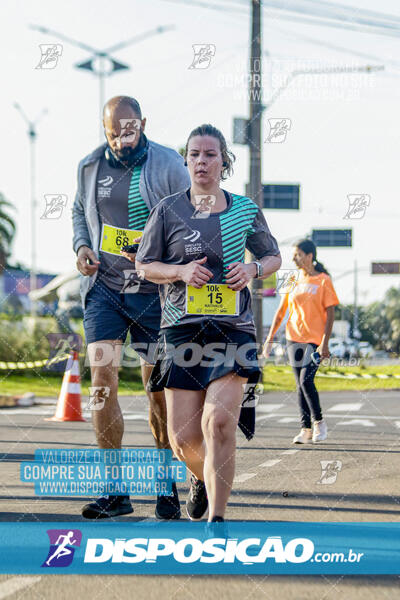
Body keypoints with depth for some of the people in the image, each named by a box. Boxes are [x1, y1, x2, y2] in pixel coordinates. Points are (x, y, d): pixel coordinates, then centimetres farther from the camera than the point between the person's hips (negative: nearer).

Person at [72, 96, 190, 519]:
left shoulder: (168, 166, -4)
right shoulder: (89, 167, 6)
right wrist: (81, 245, 2)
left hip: (152, 291, -2)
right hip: (103, 286, 2)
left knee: (159, 388, 3)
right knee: (102, 380, -10)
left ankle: (166, 488, 16)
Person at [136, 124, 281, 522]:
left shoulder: (245, 210, 8)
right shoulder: (168, 210, 4)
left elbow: (273, 257, 20)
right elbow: (144, 265, 8)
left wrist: (253, 269, -3)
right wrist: (182, 271, -10)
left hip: (233, 328, 0)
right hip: (182, 329, 0)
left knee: (219, 422, -19)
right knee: (183, 438, 0)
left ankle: (216, 520, -12)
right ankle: (202, 476, 38)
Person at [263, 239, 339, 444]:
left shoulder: (323, 281, -4)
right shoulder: (293, 281, 10)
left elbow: (330, 314, -7)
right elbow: (281, 311, 14)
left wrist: (325, 343, -14)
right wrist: (270, 338, 9)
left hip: (315, 340, -5)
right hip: (294, 339, 5)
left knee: (306, 380, -16)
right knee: (300, 384, 4)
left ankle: (319, 422, 3)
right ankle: (306, 429, 8)